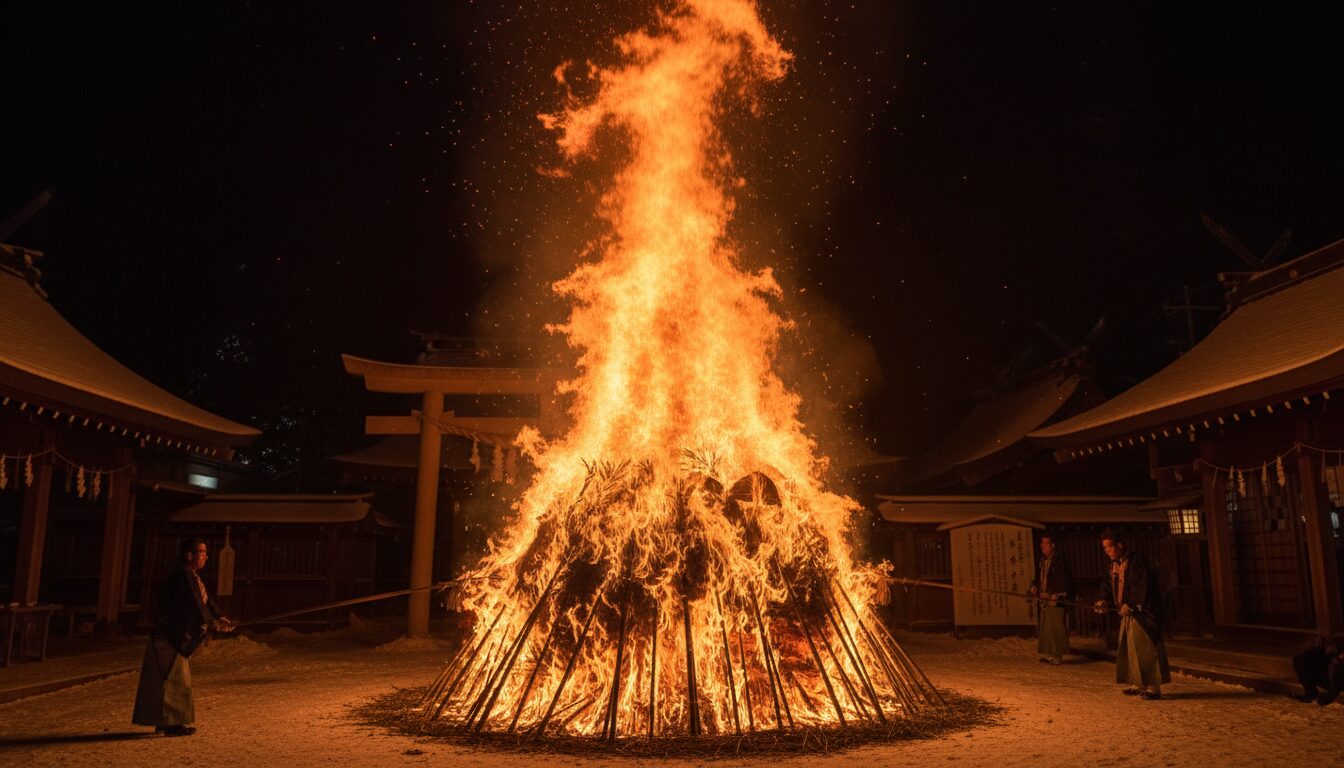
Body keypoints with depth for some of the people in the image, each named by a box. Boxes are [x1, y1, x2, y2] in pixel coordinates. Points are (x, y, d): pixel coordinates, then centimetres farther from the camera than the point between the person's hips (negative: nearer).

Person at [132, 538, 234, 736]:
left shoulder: (192, 576, 13)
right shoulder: (181, 576, -20)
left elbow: (205, 601, 12)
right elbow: (193, 605, -25)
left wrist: (220, 617, -2)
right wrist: (213, 623, -18)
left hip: (177, 636, 10)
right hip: (169, 636, -10)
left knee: (177, 678, 16)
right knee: (174, 678, -4)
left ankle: (165, 722, 25)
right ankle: (171, 723, 2)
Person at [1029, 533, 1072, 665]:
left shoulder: (1059, 560, -8)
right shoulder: (1042, 561, 17)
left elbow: (1065, 580, -13)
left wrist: (1058, 594, -20)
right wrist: (1034, 586, 9)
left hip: (1055, 600, -8)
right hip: (1044, 600, 8)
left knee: (1055, 628, -7)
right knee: (1044, 628, 9)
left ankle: (1057, 656, -1)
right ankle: (1047, 654, 16)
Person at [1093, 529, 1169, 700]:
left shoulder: (1136, 563, -15)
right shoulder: (1114, 566, 11)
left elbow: (1142, 588, -21)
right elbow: (1108, 586, 12)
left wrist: (1130, 605, -25)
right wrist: (1104, 601, -5)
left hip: (1142, 614, -9)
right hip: (1127, 615, 9)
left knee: (1145, 649, -8)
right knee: (1129, 649, 12)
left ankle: (1153, 687, -4)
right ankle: (1138, 684, 21)